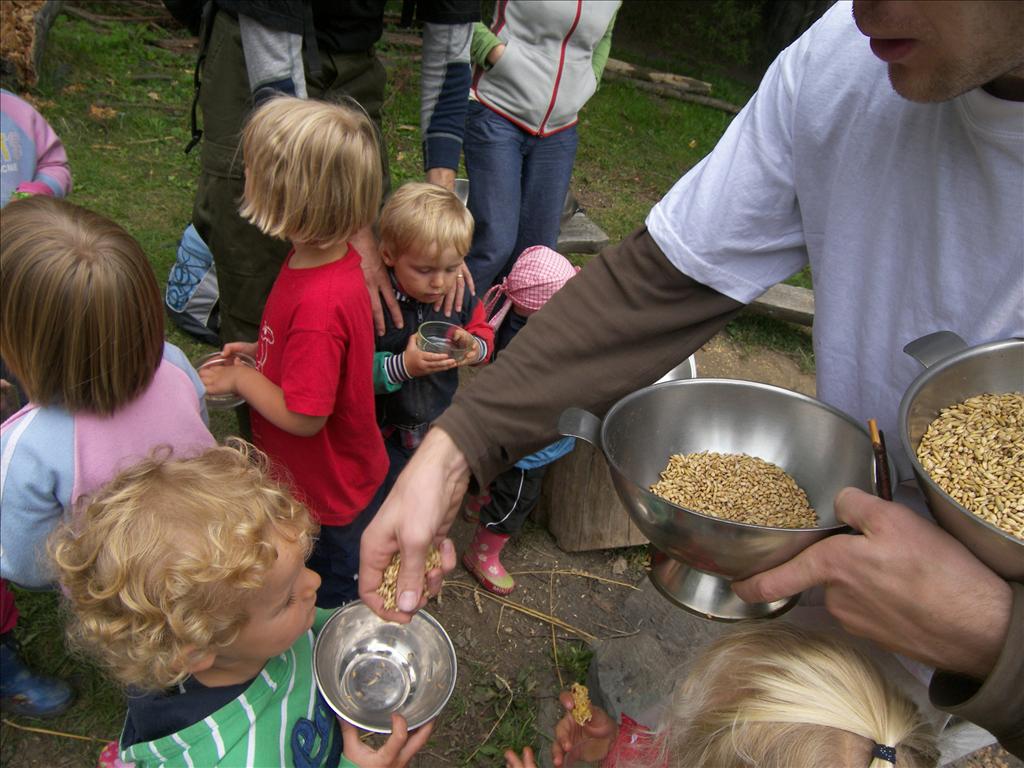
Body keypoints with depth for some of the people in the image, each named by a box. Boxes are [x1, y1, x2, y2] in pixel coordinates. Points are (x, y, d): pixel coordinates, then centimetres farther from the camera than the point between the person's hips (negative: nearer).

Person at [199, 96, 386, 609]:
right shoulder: (329, 257, -8)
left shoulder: (318, 304, -38)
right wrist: (262, 353, 0)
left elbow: (302, 416, -29)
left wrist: (241, 379, -16)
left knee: (333, 602, 21)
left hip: (331, 497, -9)